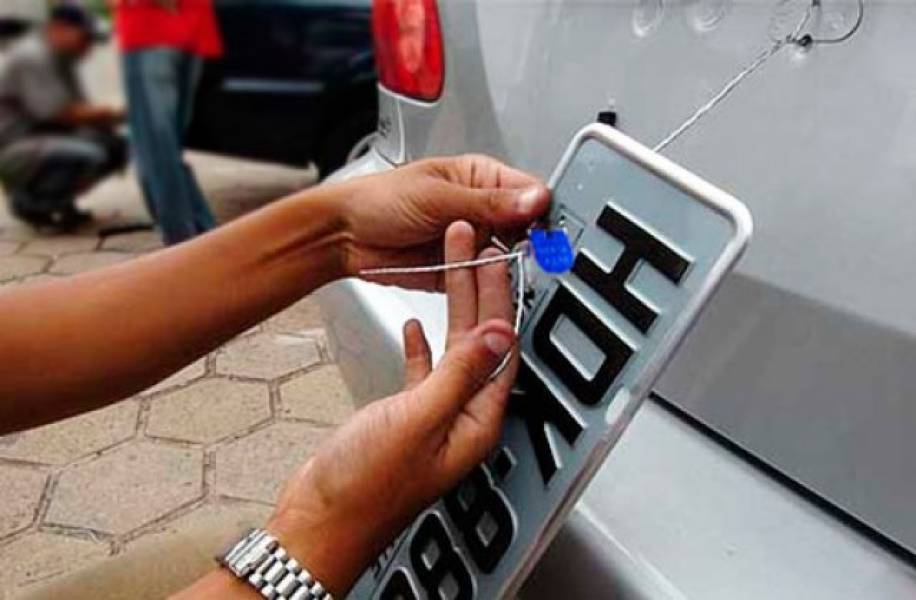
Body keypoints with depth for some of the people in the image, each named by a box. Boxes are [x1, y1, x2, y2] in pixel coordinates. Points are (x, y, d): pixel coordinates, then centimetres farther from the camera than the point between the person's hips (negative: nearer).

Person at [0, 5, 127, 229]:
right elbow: (63, 114, -22)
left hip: (43, 141, 9)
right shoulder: (31, 57, -16)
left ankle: (53, 198, 5)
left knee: (115, 146, -3)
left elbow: (80, 110, 8)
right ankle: (28, 200, -9)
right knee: (89, 156, -31)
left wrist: (112, 116, -12)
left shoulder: (61, 60, 12)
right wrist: (117, 113, -17)